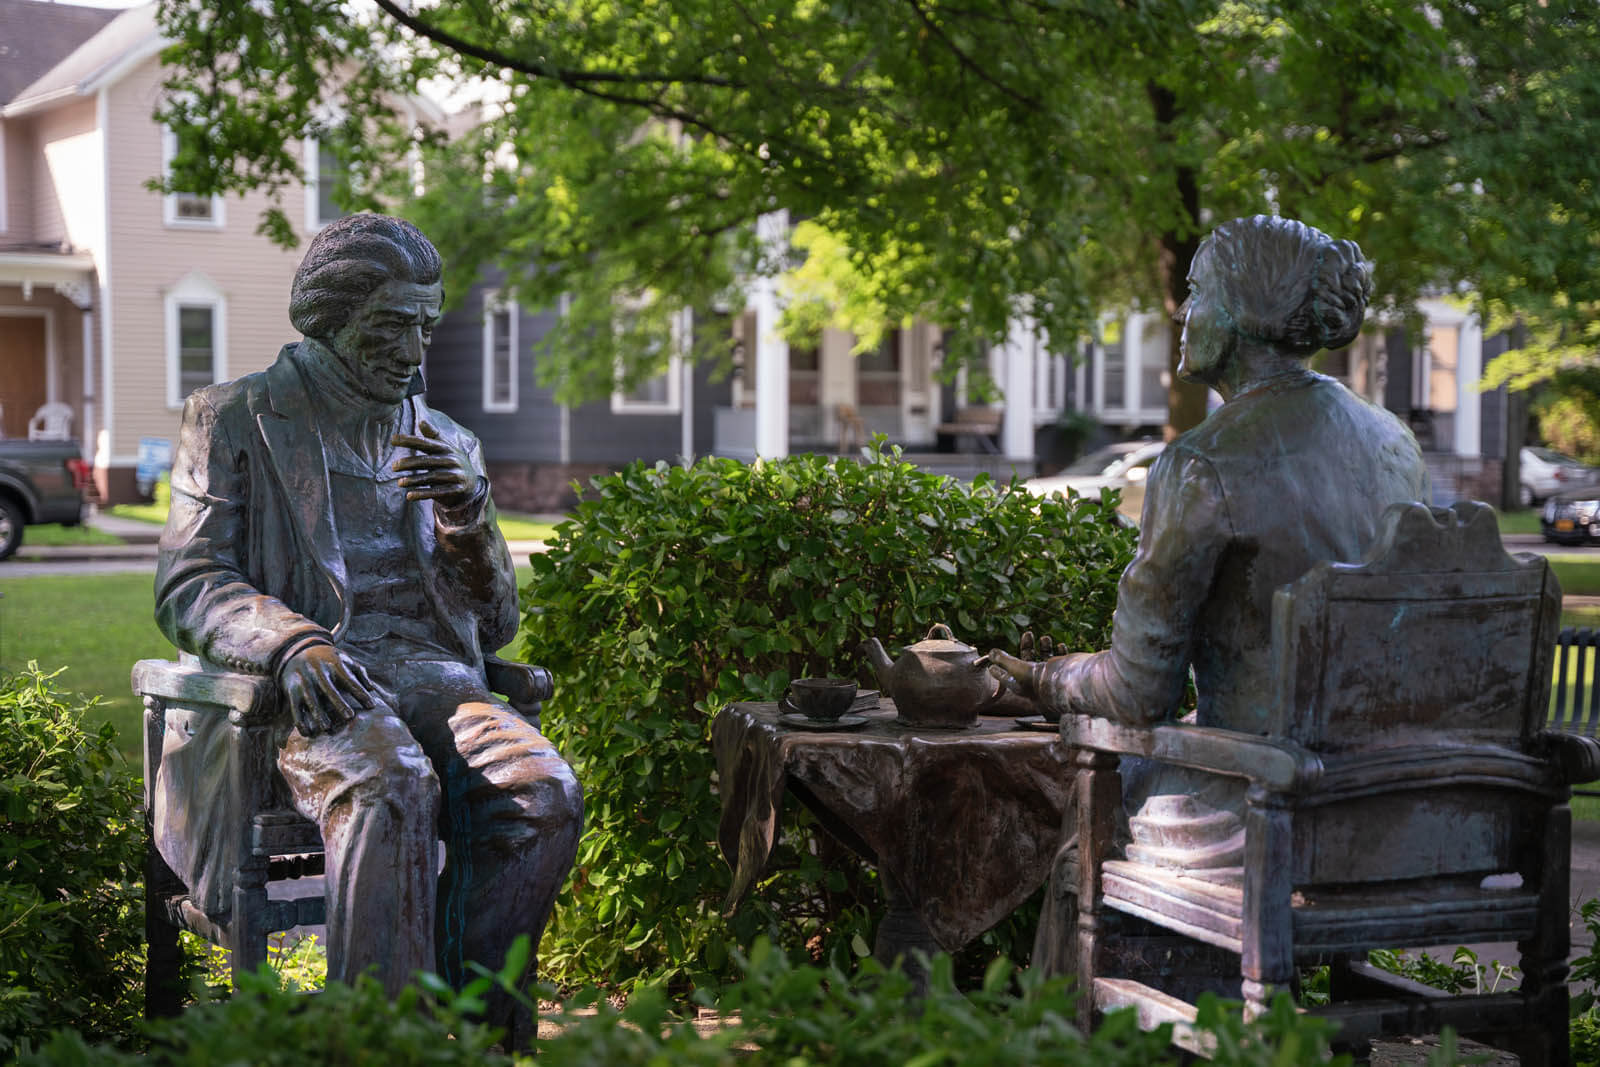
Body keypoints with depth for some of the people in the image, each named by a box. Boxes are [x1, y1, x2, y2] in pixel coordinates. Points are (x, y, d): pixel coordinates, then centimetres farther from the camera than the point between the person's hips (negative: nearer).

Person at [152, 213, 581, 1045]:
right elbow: (186, 588, 0)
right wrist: (290, 641, -21)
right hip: (307, 686, -4)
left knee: (545, 794, -28)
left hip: (430, 672, 4)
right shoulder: (232, 419, 11)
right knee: (389, 788, -37)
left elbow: (494, 625, 20)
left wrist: (468, 515, -1)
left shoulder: (449, 446, 23)